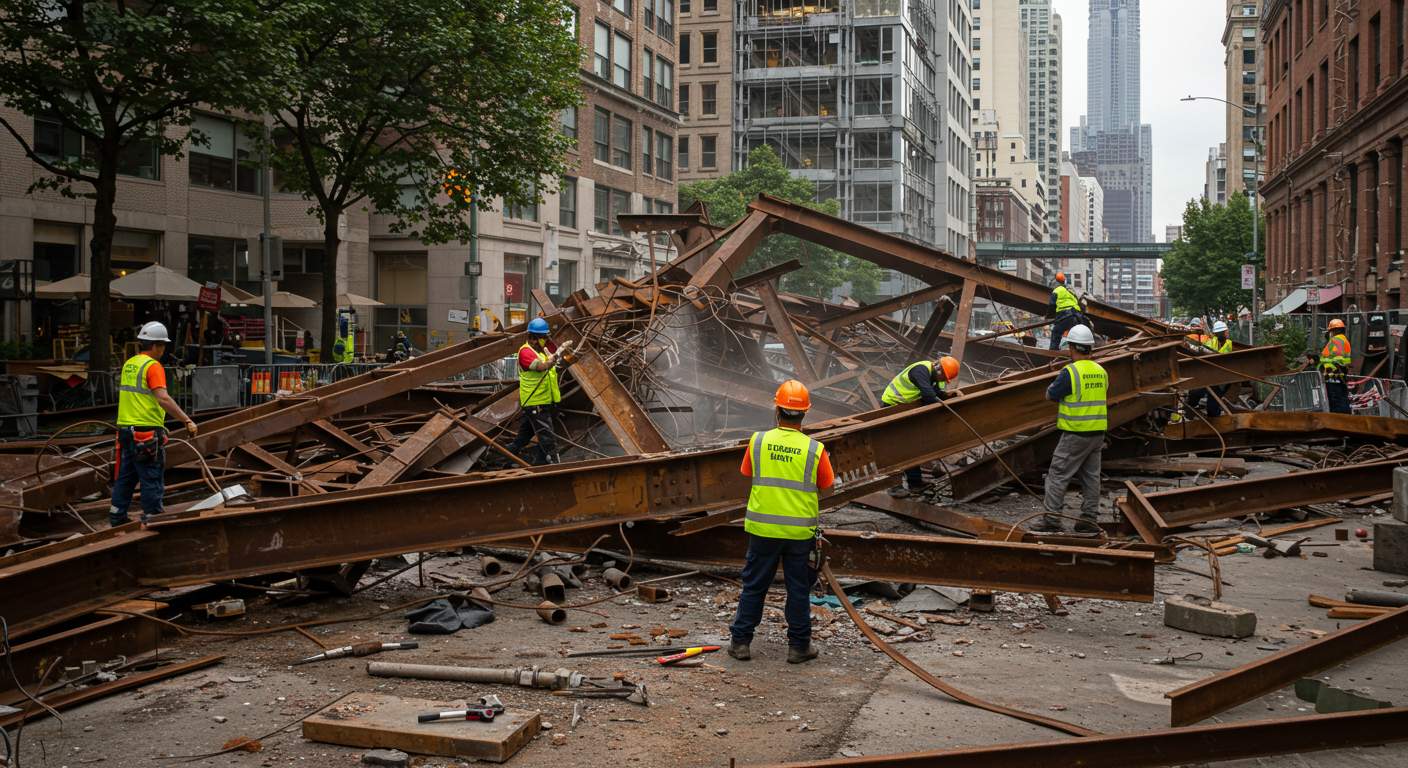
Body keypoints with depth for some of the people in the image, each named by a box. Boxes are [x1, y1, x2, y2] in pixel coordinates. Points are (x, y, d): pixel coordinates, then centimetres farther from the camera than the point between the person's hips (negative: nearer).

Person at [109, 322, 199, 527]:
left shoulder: (129, 364, 13)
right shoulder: (153, 366, -14)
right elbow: (163, 398, -26)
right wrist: (187, 421, -27)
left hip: (126, 428, 9)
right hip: (147, 432, -9)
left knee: (125, 476, 16)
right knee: (152, 479, -1)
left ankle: (117, 516, 21)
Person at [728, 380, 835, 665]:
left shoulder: (758, 441, -7)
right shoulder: (815, 449, -11)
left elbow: (747, 473, 8)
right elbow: (826, 485, 1)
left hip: (763, 528, 1)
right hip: (800, 530, -1)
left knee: (754, 585, 13)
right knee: (798, 588, 11)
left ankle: (740, 641, 18)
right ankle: (799, 646, 18)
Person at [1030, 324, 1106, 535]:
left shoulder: (1070, 372, -17)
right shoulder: (1101, 371, 6)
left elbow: (1051, 394, -8)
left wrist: (1056, 382, 12)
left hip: (1075, 434, -7)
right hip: (1098, 432, 7)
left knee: (1058, 475, 0)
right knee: (1091, 476, 12)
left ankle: (1051, 519, 0)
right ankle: (1089, 519, 16)